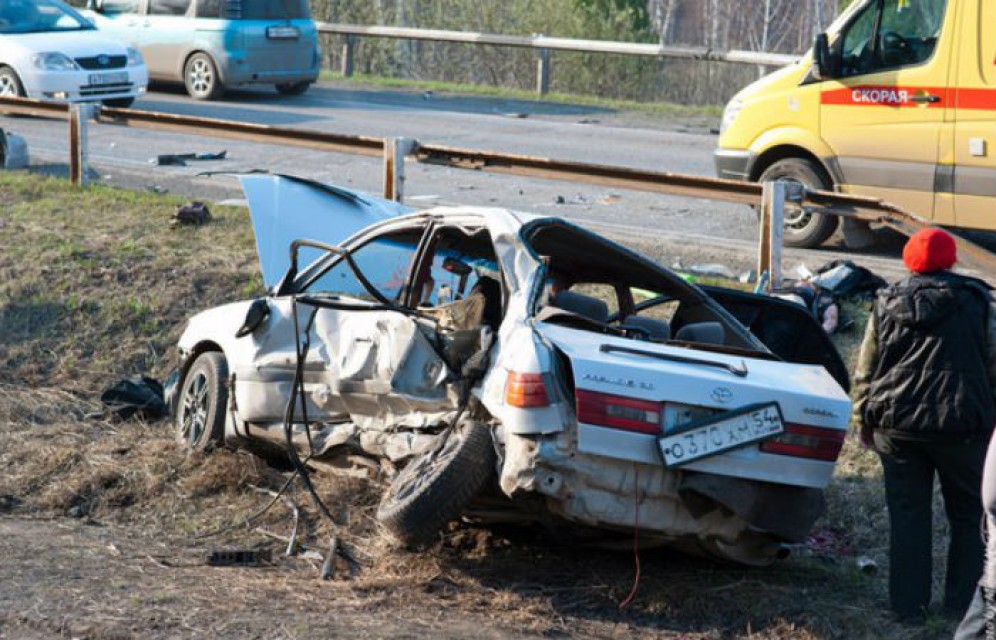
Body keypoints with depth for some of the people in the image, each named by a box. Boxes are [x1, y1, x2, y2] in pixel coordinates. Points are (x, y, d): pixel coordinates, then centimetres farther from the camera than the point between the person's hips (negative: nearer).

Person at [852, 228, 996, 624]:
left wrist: (864, 421, 19)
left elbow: (865, 372, 9)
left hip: (897, 427, 2)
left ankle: (909, 605, 12)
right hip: (962, 426, -2)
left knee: (907, 516, 10)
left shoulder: (887, 305, 6)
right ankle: (962, 603, 12)